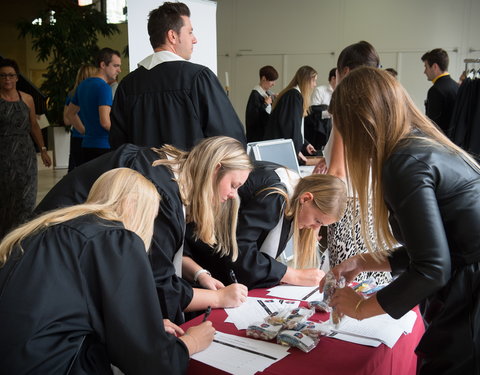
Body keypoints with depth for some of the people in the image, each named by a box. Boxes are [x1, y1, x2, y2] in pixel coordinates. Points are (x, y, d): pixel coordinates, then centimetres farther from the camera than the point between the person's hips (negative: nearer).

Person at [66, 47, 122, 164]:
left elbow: (70, 113, 27)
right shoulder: (104, 87, -13)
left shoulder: (83, 85, 15)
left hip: (87, 145, 9)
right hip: (103, 147, -9)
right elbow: (105, 122, -22)